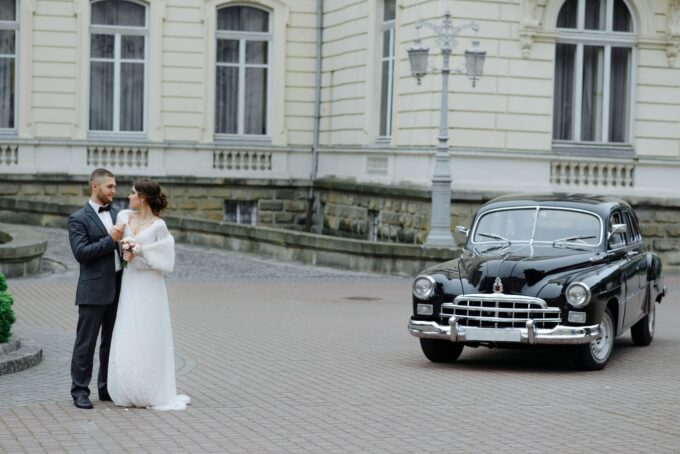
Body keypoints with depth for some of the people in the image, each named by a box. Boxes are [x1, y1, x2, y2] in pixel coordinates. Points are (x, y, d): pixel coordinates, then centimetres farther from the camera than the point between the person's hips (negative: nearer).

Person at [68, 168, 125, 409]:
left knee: (111, 342, 12)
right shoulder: (78, 219, -5)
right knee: (86, 343, -1)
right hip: (94, 290, -6)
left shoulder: (116, 214, 13)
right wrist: (110, 240, -18)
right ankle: (80, 391, 5)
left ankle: (107, 388, 21)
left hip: (118, 287, 6)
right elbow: (81, 252, -15)